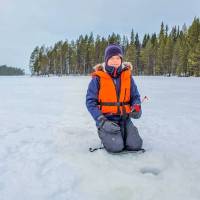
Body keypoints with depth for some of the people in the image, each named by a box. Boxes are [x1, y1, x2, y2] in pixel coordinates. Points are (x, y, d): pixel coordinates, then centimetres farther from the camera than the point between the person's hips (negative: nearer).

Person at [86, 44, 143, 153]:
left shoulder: (127, 76, 2)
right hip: (106, 119, -3)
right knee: (116, 147, -21)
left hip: (124, 118, 4)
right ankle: (105, 134, 12)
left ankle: (121, 134, 21)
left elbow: (135, 96, 9)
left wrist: (136, 107, -14)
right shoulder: (98, 78, -8)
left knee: (135, 145, -10)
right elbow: (90, 101, -8)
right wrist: (102, 121, -17)